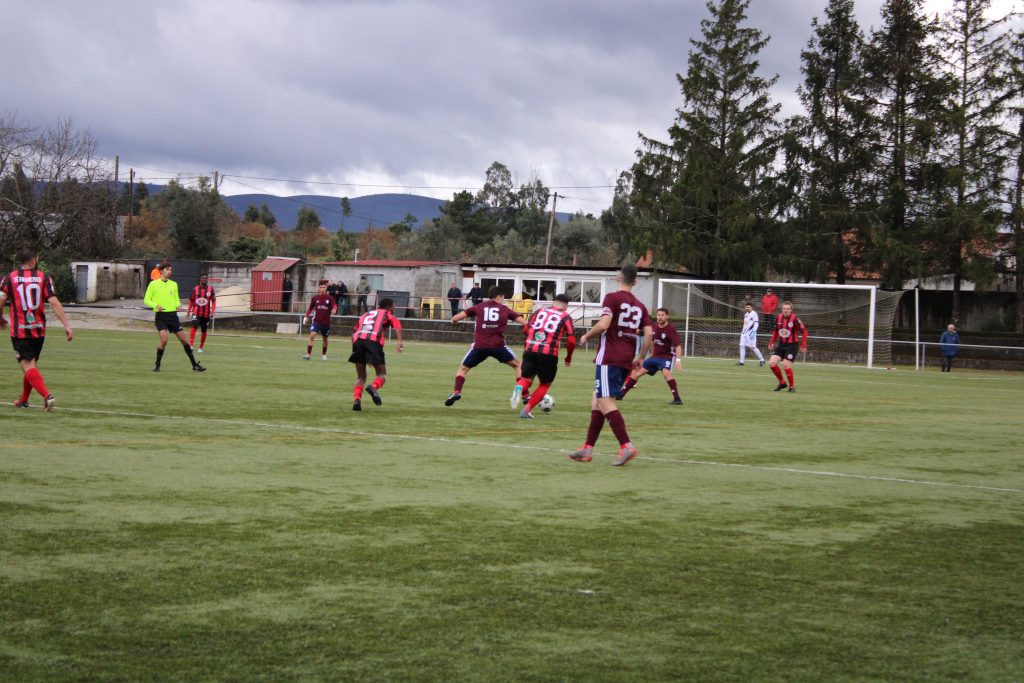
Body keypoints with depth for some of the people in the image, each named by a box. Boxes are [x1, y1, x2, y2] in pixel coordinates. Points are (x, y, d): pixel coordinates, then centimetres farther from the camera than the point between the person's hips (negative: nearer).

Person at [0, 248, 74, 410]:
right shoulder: (44, 278, -1)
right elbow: (54, 302, -9)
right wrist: (67, 325, -9)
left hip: (19, 331, -3)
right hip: (39, 330, 3)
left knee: (28, 367, -6)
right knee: (31, 364, 19)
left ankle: (47, 395, -27)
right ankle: (23, 401, 29)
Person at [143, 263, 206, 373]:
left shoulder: (174, 284, 12)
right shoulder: (153, 284, 0)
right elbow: (146, 300, 0)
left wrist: (178, 305, -2)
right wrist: (156, 305, -18)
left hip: (172, 315, 4)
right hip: (160, 315, -4)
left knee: (183, 339, 4)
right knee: (164, 339, -20)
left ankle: (194, 365, 11)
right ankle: (157, 365, -3)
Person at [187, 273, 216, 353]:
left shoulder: (210, 289, 1)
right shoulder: (195, 289, 2)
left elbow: (213, 301, 4)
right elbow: (191, 301, 10)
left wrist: (212, 311, -9)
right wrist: (189, 312, 6)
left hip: (206, 314, 1)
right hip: (196, 313, -1)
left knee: (204, 331, 9)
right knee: (194, 327, -22)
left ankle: (200, 348, 23)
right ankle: (191, 345, -27)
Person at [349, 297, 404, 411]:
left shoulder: (365, 314, 36)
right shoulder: (386, 313, 24)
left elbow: (354, 332, 29)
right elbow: (396, 324, 2)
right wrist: (400, 342, -10)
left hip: (358, 340, 4)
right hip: (374, 341, -4)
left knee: (361, 377, 15)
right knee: (382, 375, 6)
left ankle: (356, 399, -9)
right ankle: (374, 387, -27)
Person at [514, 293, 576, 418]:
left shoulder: (539, 311, 16)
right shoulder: (566, 317, 6)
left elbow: (526, 329, 16)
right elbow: (571, 340, 0)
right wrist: (568, 358, 15)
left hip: (530, 350, 3)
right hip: (549, 354, -3)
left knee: (526, 378, 16)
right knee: (545, 384, 17)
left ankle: (519, 388, -20)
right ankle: (526, 410, 7)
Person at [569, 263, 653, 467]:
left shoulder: (612, 298, -5)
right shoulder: (640, 306, 13)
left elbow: (603, 324, -18)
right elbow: (649, 333, 6)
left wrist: (586, 335, -2)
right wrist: (640, 358, 16)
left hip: (609, 358, -7)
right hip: (627, 361, 7)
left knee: (606, 402, -11)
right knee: (597, 399, 16)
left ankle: (626, 446, -24)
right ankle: (587, 448, 16)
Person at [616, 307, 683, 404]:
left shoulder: (671, 329, -19)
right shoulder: (654, 326, 0)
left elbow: (678, 345, -26)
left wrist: (678, 359, -39)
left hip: (667, 356, -7)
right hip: (655, 356, 7)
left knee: (666, 372, -36)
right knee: (636, 372, 6)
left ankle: (677, 398, -30)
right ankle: (621, 394, 17)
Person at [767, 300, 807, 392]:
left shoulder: (795, 319, -15)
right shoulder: (779, 318, 1)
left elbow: (804, 331, -9)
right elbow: (775, 331, 17)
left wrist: (803, 345, -12)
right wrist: (772, 342, 11)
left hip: (792, 345, -6)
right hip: (781, 344, 6)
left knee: (786, 365, -15)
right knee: (771, 363, -5)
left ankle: (792, 386, 3)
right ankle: (782, 382, 13)